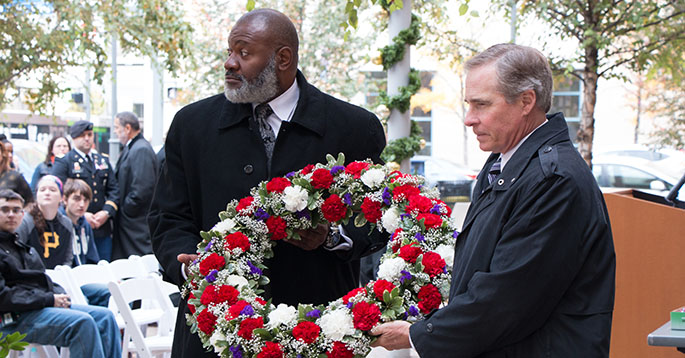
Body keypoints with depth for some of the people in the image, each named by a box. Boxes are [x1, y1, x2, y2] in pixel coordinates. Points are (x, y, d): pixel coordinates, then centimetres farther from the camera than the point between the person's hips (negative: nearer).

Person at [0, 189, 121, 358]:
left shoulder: (23, 247, 24)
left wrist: (59, 295, 2)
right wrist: (49, 299, -15)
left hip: (42, 305, 9)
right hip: (14, 319, -9)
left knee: (105, 316, -6)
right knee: (82, 322, -29)